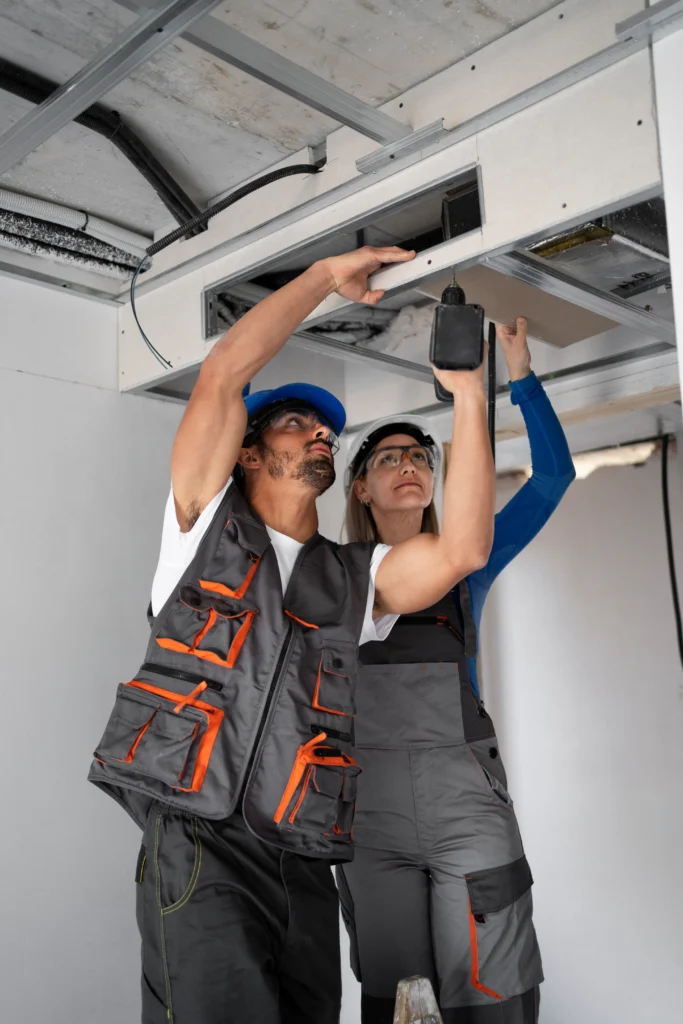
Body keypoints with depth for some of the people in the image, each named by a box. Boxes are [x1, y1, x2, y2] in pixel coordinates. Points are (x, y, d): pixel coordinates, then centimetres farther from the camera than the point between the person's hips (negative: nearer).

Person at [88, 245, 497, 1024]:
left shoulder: (356, 577, 16)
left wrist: (469, 398, -1)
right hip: (194, 845, -4)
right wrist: (326, 277, 4)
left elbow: (464, 550, -2)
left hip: (301, 869, 4)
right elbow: (221, 377, -1)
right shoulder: (206, 523, 11)